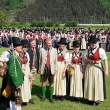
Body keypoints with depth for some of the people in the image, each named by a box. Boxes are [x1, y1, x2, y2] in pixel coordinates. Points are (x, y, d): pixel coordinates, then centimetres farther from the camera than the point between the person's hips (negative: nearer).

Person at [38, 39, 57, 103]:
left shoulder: (54, 50, 3)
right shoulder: (42, 50, 1)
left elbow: (56, 60, 3)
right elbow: (40, 60, 2)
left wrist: (55, 69, -2)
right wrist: (39, 69, 1)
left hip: (51, 69, 0)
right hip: (44, 69, 0)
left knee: (51, 84, 6)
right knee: (43, 83, 10)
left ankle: (51, 97, 18)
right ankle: (44, 96, 25)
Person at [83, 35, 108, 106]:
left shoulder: (100, 50, -12)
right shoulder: (88, 50, 4)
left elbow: (105, 60, -13)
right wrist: (85, 69, 13)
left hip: (97, 68, -5)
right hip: (89, 68, 5)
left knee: (97, 84, 2)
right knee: (89, 83, 11)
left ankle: (96, 100, 13)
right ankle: (90, 99, 24)